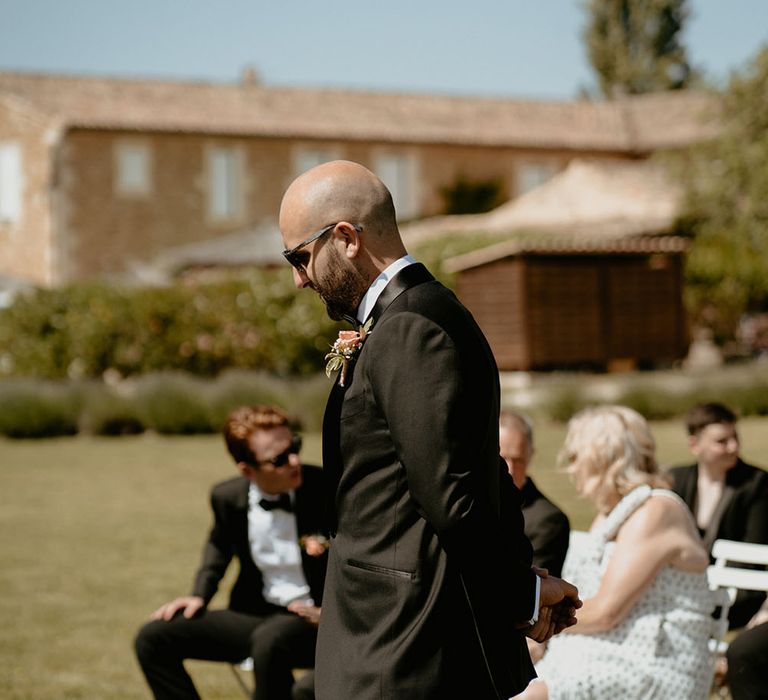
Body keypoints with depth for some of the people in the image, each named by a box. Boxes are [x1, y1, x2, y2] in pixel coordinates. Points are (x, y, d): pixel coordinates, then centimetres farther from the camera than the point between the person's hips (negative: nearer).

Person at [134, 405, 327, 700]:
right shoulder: (229, 497, -1)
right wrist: (199, 595, 9)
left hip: (314, 620, -5)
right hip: (257, 615, 6)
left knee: (270, 640, -41)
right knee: (152, 638, -7)